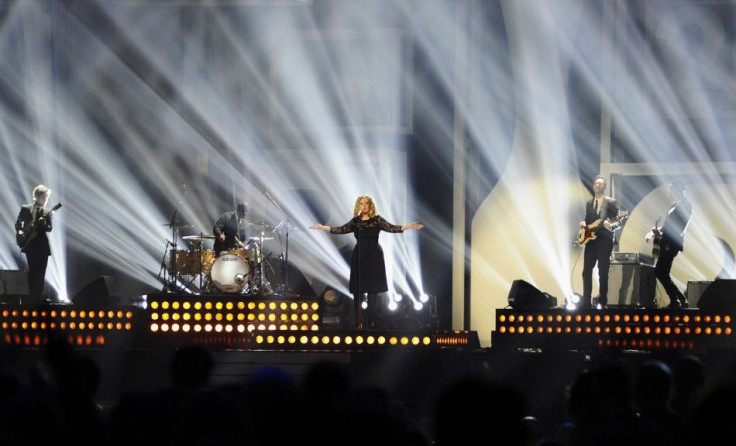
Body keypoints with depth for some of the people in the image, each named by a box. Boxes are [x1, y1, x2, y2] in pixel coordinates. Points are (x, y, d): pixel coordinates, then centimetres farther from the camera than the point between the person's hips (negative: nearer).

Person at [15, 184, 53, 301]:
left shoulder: (47, 212, 9)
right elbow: (18, 222, 9)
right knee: (33, 271, -5)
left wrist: (44, 224, -15)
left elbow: (49, 229, 5)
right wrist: (19, 232, -9)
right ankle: (32, 297, -1)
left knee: (41, 274, 1)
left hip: (42, 245, 3)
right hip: (30, 244, -3)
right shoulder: (25, 208, 3)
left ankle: (37, 297, 7)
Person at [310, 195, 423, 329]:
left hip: (374, 257, -3)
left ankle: (370, 322, 0)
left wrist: (409, 226, -21)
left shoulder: (377, 219, 0)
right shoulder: (356, 221, 9)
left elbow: (391, 228, -9)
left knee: (372, 289, -3)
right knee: (357, 289, -2)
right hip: (359, 257, 3)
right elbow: (341, 229, 11)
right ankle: (358, 322, 1)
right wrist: (321, 227, 9)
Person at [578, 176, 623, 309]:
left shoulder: (611, 202, -2)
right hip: (591, 239, 5)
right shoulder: (589, 203, 15)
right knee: (586, 271, 1)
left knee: (603, 272, -4)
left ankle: (602, 302, 3)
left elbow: (618, 222, -4)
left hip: (604, 240, -5)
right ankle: (586, 301, 6)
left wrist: (611, 226, -25)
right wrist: (583, 223, 0)